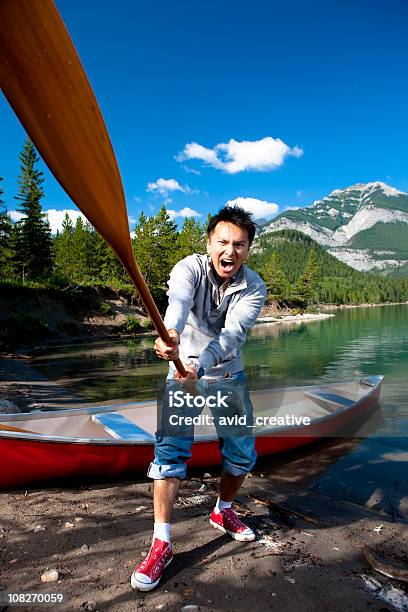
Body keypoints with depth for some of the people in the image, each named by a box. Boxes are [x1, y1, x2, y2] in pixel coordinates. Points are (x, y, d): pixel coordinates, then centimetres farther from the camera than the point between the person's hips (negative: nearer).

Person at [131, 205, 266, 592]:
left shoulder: (254, 288, -15)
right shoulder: (190, 268, -19)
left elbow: (232, 334, -32)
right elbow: (178, 301, -42)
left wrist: (200, 367, -50)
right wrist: (170, 332, -65)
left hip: (228, 375, 3)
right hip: (184, 371, -2)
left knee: (243, 455, 7)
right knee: (169, 451, -13)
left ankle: (223, 511, 35)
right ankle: (161, 543, 2)